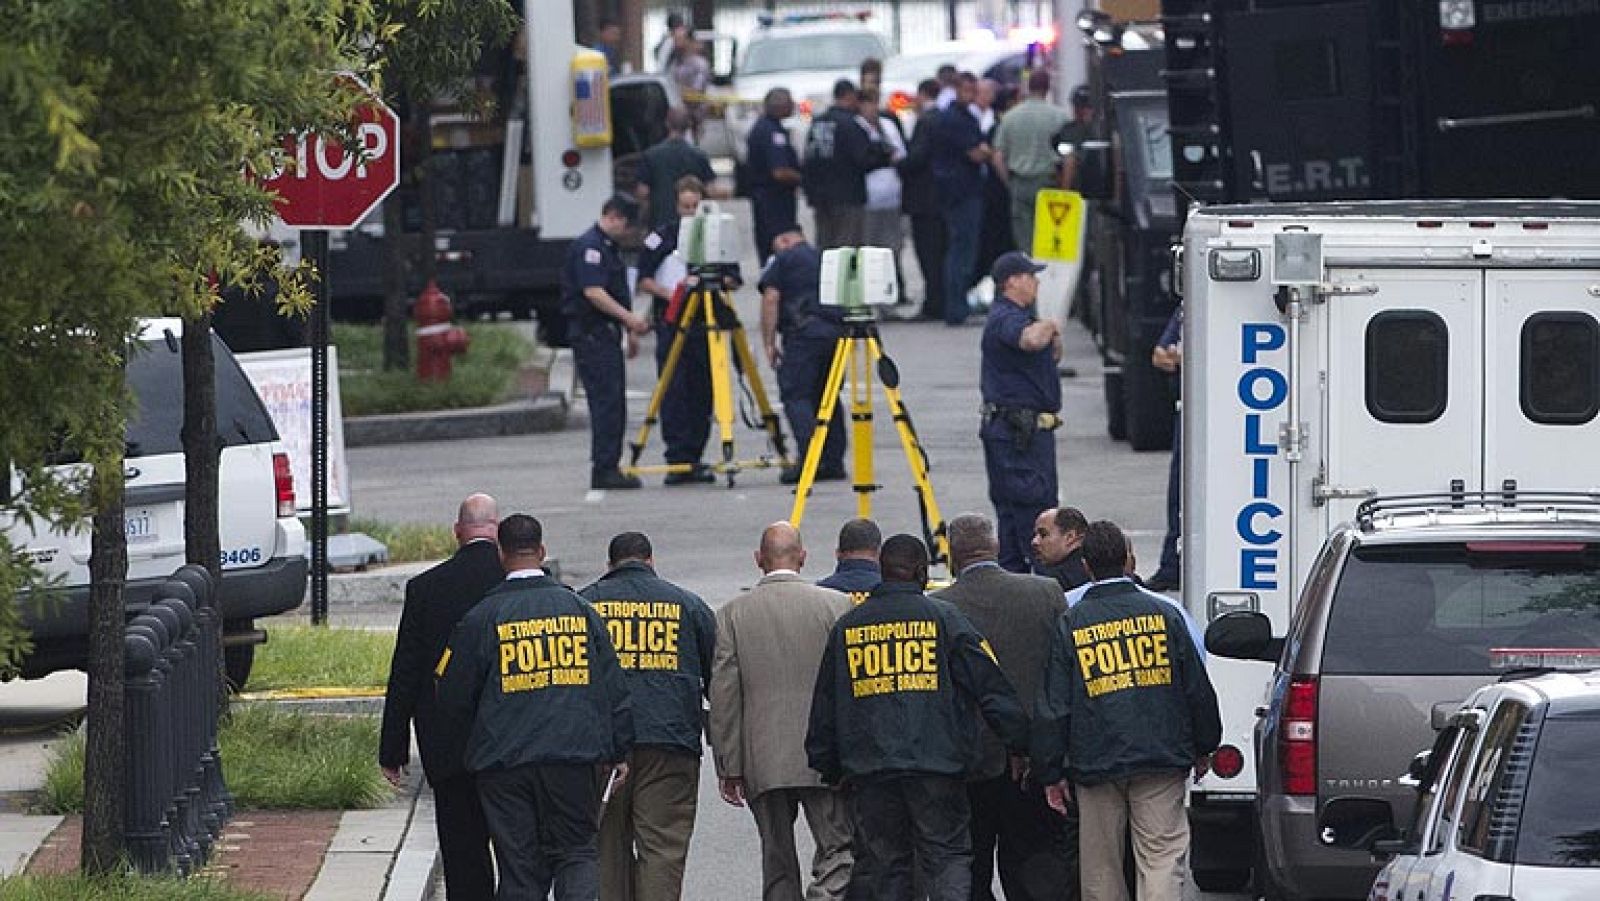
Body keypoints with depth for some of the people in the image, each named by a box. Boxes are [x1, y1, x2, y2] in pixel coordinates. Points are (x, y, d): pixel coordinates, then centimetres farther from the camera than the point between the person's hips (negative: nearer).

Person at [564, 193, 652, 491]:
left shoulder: (610, 247, 20)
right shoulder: (589, 246, -13)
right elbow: (593, 292, -22)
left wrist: (630, 330, 24)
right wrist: (629, 318, -24)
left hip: (608, 332, 10)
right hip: (591, 333, -10)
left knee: (614, 404, 9)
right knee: (607, 401, -12)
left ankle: (609, 469, 11)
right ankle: (604, 470, -13)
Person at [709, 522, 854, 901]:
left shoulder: (733, 614, 1)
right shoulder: (836, 606, -3)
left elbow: (723, 695, 0)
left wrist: (729, 768, 4)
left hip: (763, 761, 2)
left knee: (778, 865, 11)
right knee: (837, 854, -2)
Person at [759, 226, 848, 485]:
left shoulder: (783, 260, 9)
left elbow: (770, 299, -1)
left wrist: (769, 344, 0)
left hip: (803, 332, -6)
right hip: (837, 331, 6)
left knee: (795, 395, -8)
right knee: (827, 396, 15)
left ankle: (810, 460, -23)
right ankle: (833, 461, 12)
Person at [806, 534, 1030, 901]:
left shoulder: (846, 627, 9)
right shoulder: (944, 618, -1)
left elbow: (824, 705, 14)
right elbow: (990, 686, -3)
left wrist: (828, 767, 23)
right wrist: (1018, 743, 4)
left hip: (868, 770, 2)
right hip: (937, 766, -2)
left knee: (883, 867, 8)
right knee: (947, 857, 1)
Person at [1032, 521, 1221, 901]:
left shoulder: (1069, 626, -2)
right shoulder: (1164, 615, 0)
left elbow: (1052, 707, -1)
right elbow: (1198, 688, 5)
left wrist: (1051, 773, 6)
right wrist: (1203, 748, 19)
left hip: (1095, 766, 0)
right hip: (1161, 764, 0)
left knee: (1100, 869, 10)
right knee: (1162, 856, -2)